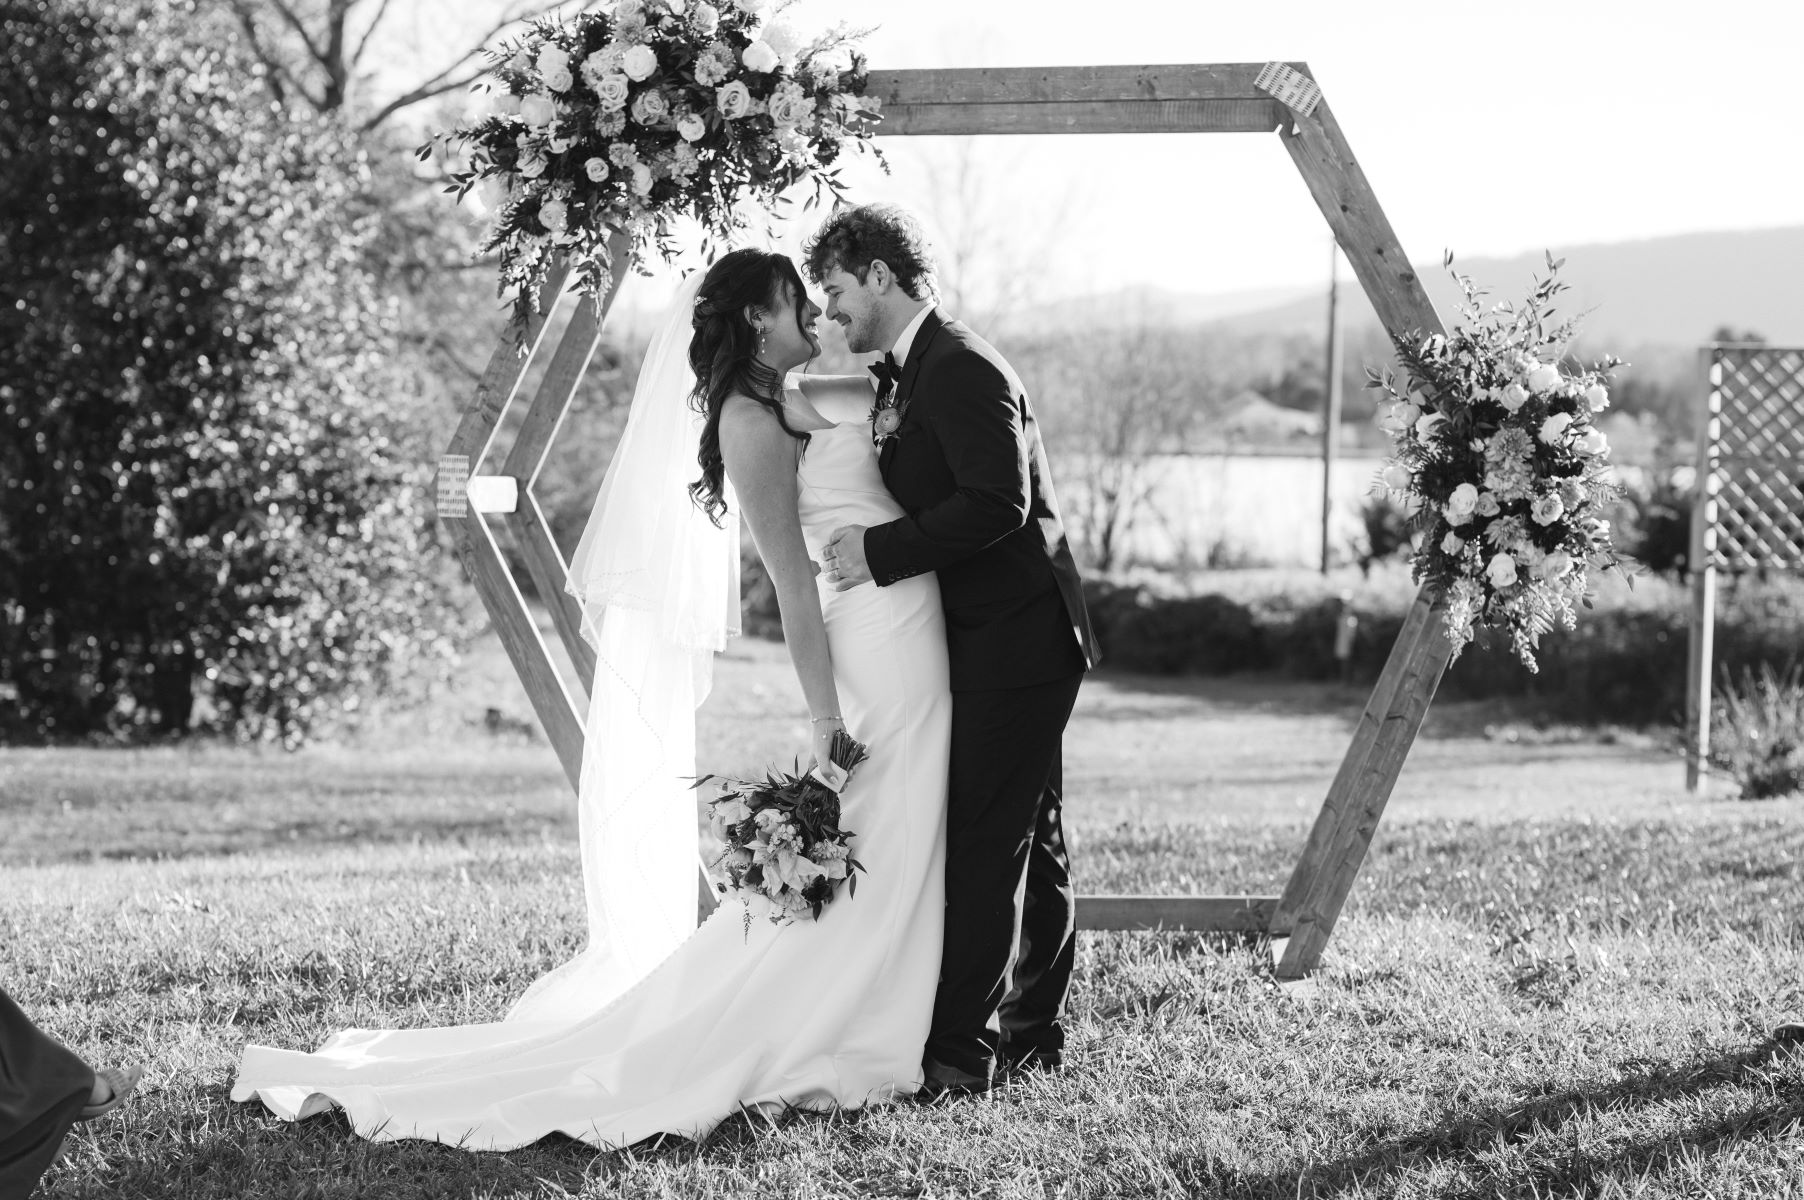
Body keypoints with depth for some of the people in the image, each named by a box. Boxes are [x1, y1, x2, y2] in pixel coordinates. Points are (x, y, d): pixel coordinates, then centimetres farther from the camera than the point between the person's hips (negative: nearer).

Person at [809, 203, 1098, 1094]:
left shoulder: (961, 369, -17)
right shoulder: (907, 374, 15)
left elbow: (998, 501, -26)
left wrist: (882, 551, -23)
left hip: (1011, 643, -10)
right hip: (997, 641, 10)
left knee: (984, 840, -8)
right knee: (1026, 837, 15)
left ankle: (961, 1044, -6)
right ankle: (1033, 1029, 23)